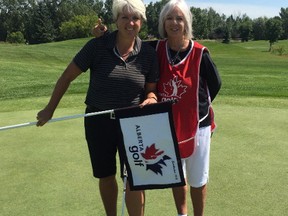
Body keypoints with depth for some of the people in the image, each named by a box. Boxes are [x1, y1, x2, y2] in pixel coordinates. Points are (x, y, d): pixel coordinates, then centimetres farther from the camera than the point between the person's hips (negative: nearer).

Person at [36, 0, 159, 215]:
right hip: (99, 122, 0)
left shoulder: (149, 53, -5)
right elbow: (67, 76, -3)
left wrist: (150, 99, -20)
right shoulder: (97, 46, -12)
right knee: (106, 176, 16)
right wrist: (50, 109, 1)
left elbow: (151, 89, 5)